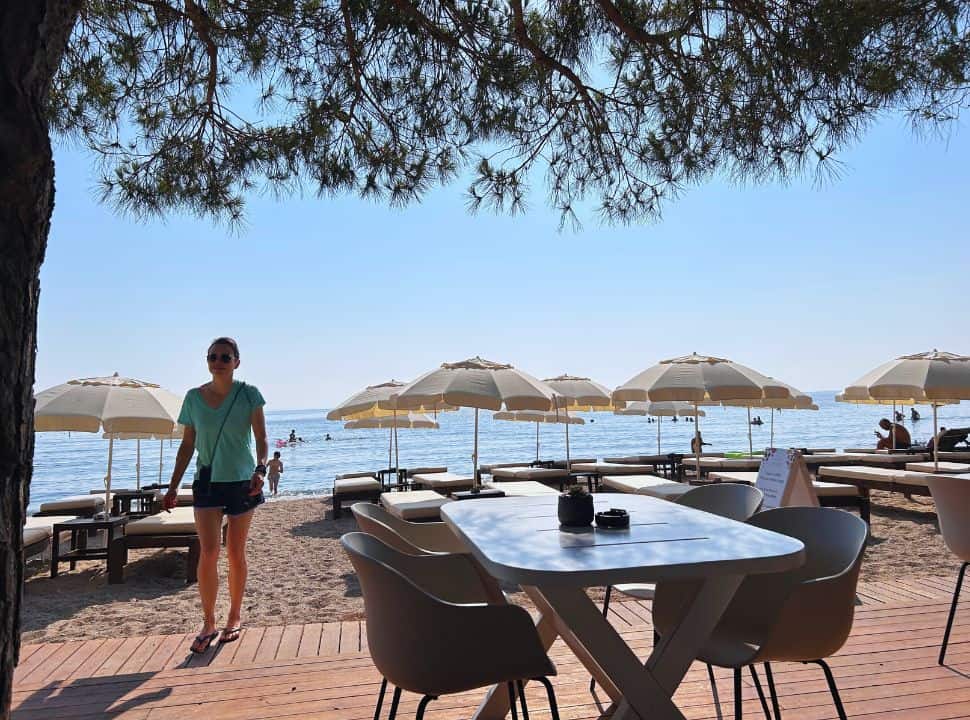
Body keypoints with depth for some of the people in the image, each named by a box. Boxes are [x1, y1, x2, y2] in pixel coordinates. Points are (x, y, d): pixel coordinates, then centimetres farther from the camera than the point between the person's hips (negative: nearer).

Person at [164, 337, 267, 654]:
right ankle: (208, 622, 6)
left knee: (235, 554, 8)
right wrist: (173, 485, 7)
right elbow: (187, 444, 9)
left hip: (242, 481, -1)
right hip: (207, 481, 1)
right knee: (208, 551, -7)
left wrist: (261, 469, -23)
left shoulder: (249, 394, -5)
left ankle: (235, 617, 24)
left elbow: (261, 438, -5)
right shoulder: (194, 397, 3)